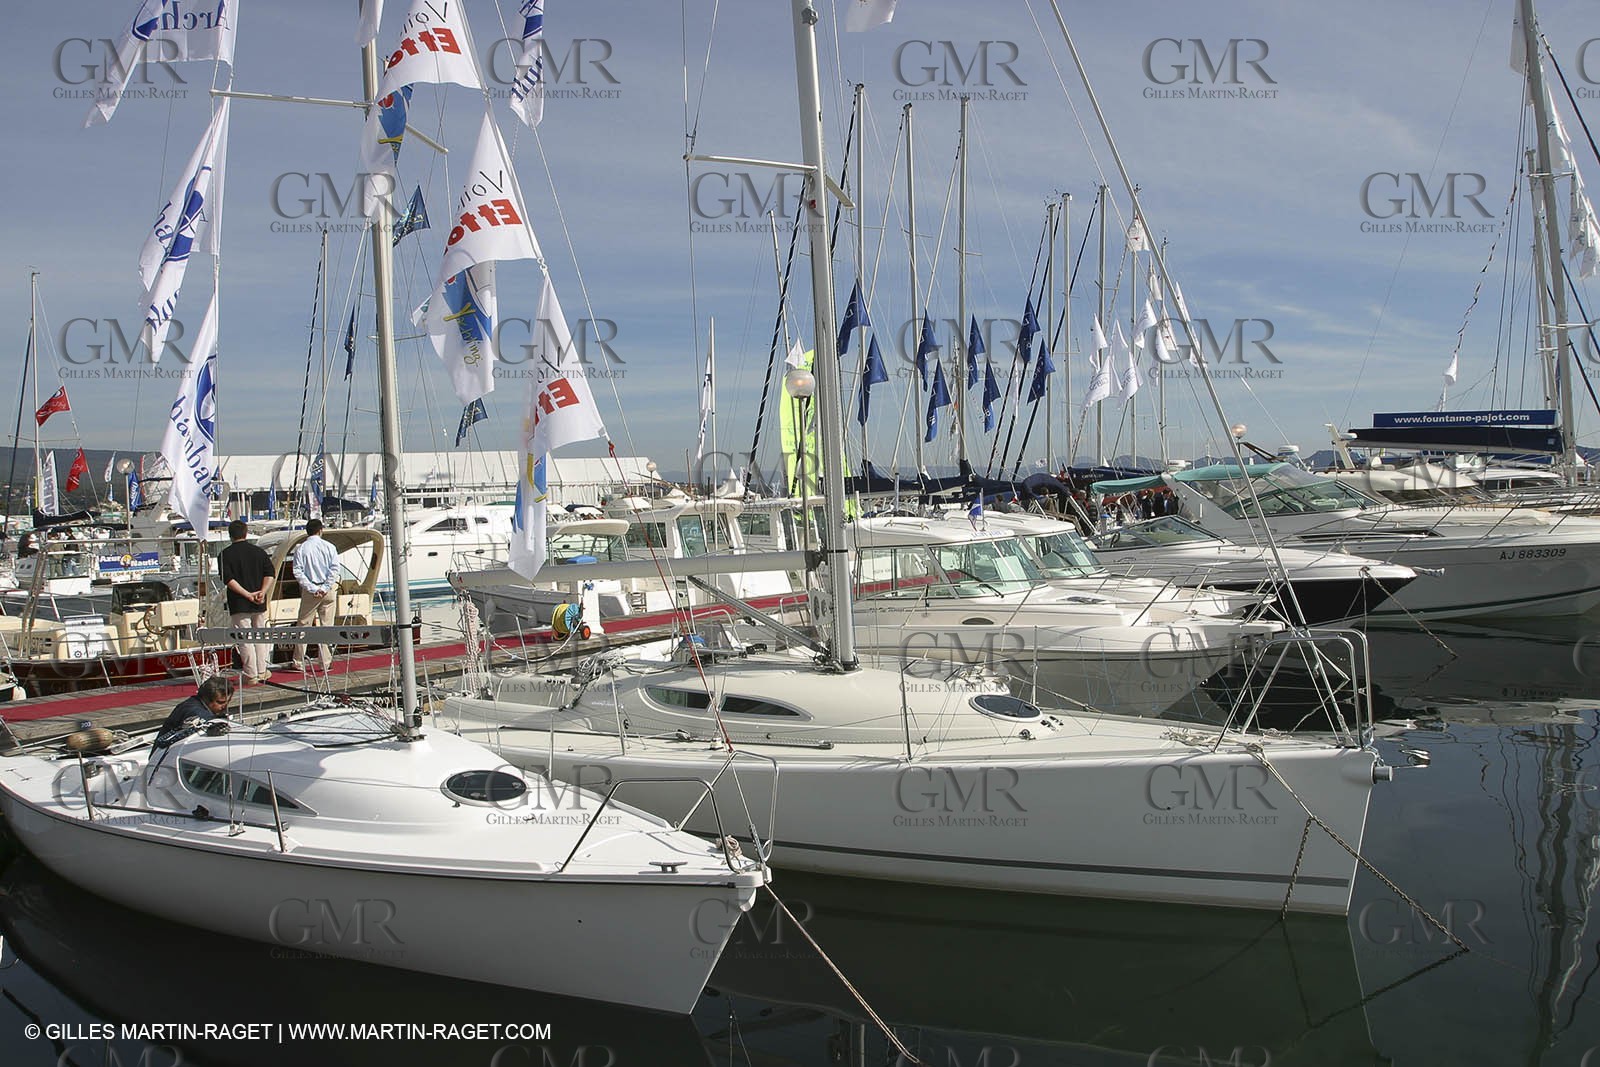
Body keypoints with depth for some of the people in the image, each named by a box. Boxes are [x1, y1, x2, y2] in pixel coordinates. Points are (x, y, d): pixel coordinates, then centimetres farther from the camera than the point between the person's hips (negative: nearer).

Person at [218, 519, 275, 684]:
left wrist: (247, 594, -14)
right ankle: (262, 672, 17)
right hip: (259, 604, 3)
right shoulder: (258, 551, 7)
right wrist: (262, 592, -9)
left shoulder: (225, 555, -3)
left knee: (244, 640, 0)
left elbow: (228, 579, -13)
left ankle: (251, 675, 1)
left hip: (238, 604, -3)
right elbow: (269, 574, -1)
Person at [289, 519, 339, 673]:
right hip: (328, 591, 1)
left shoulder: (300, 548, 0)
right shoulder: (328, 547, 1)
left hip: (310, 591, -1)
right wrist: (325, 587, -8)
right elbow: (334, 568, -8)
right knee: (326, 626, 6)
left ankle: (299, 662, 8)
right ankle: (326, 661, 7)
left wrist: (313, 589, -9)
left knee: (303, 625, 7)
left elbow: (298, 572, -7)